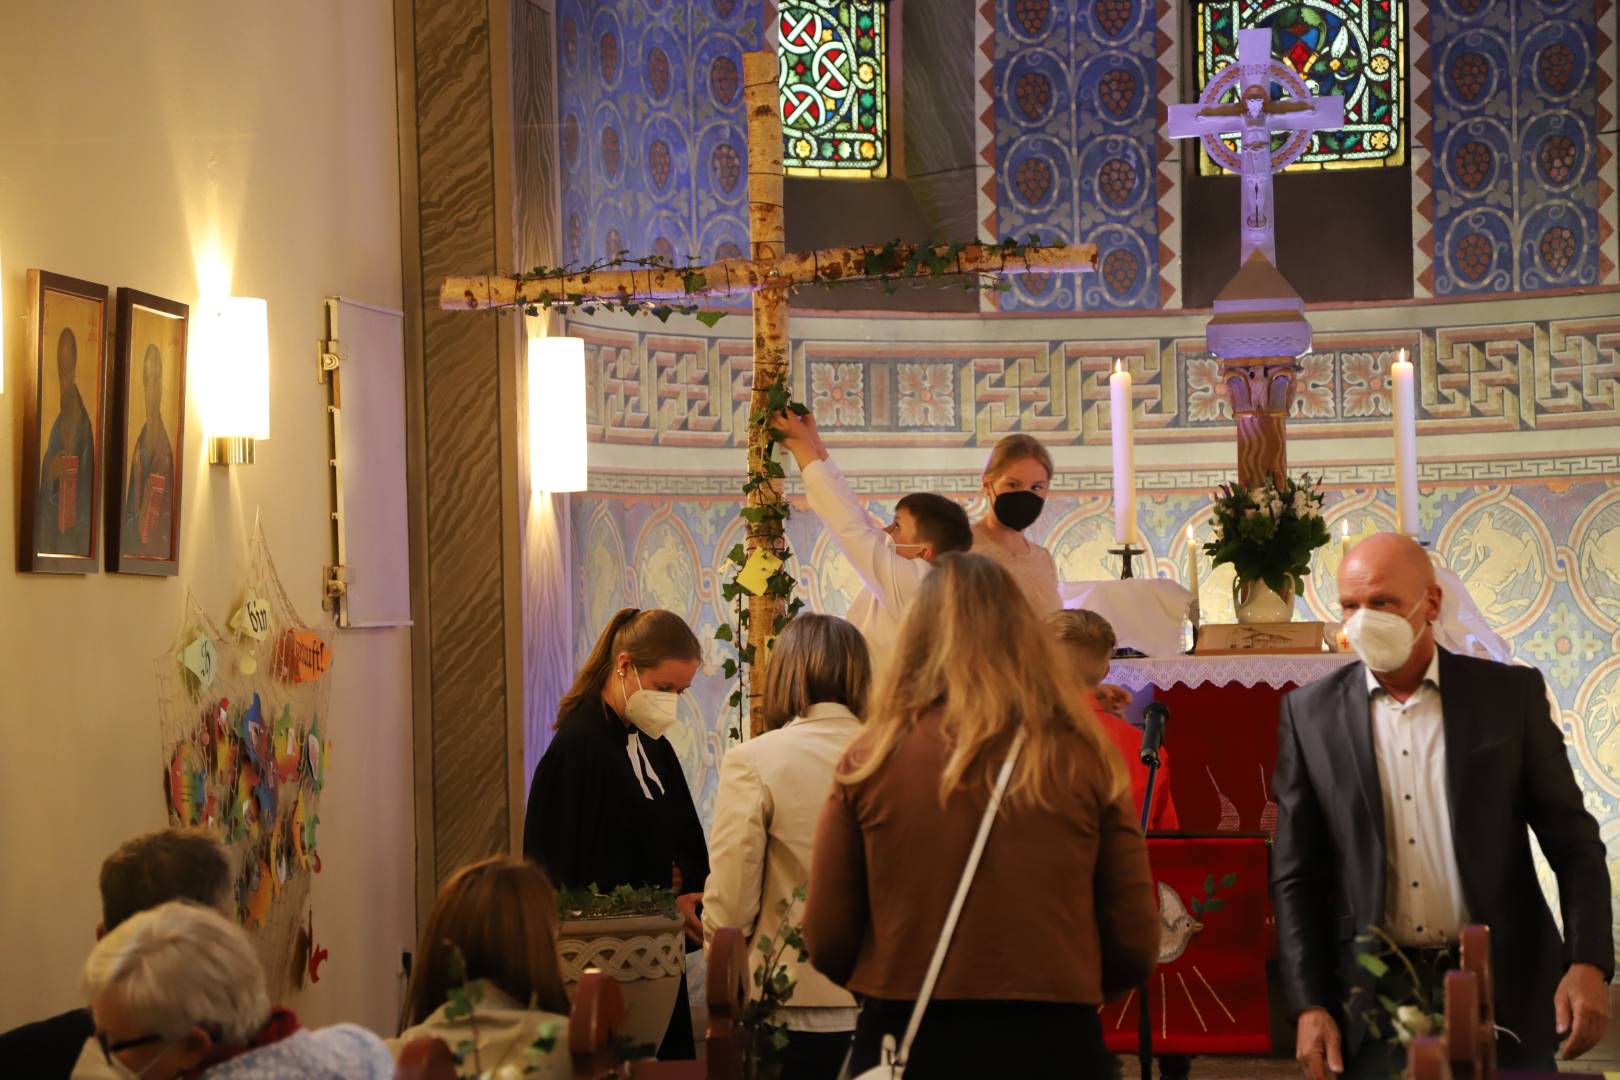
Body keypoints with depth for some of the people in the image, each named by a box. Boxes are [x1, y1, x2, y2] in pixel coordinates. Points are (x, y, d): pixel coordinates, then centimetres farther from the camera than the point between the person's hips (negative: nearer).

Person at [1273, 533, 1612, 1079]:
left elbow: (1573, 842, 2)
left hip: (1504, 993, 0)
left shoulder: (1510, 694, 1)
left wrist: (1587, 963, -11)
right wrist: (1311, 1006, -3)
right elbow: (1296, 875, 4)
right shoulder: (1310, 714, 3)